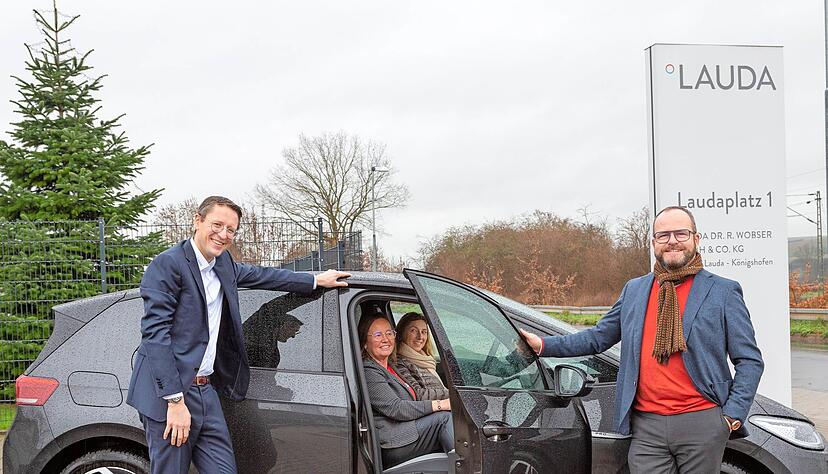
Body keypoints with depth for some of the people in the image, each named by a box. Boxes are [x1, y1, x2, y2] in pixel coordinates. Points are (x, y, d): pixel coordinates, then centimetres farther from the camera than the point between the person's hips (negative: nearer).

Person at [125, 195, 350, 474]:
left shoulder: (223, 263, 13)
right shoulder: (168, 264, -12)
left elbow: (259, 275, 32)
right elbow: (155, 332, -17)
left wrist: (317, 281, 36)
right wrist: (175, 400, -21)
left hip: (205, 390, 8)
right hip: (169, 393, -8)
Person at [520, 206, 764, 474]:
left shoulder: (724, 292, 3)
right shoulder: (634, 290, 15)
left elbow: (750, 360, 3)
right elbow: (599, 337, 19)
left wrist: (733, 415, -6)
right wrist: (543, 346, 10)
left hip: (701, 423, -2)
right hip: (646, 427, 3)